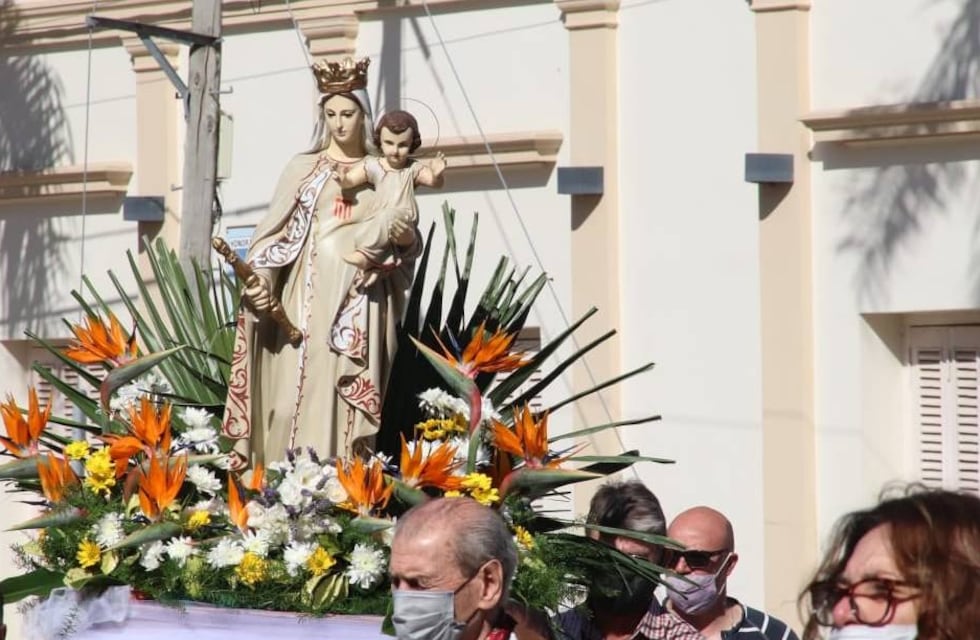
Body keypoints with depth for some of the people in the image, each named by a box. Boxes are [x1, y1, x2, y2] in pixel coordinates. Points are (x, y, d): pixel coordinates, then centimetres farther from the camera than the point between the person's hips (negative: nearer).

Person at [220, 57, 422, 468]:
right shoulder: (303, 168, 10)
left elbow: (407, 245, 17)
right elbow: (273, 231, 3)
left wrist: (407, 240, -7)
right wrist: (260, 279, -14)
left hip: (362, 303, 1)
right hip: (310, 297, -1)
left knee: (347, 401, -5)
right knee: (301, 393, -9)